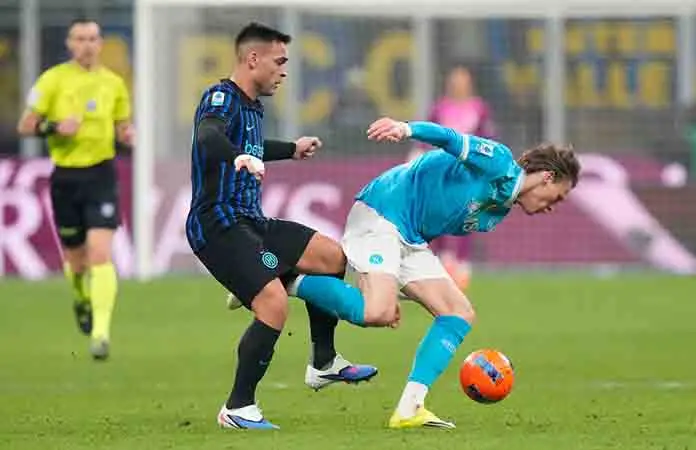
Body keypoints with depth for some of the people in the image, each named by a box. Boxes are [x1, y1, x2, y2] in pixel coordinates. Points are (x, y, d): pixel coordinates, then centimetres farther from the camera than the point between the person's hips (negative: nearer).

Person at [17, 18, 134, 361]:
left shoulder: (113, 83, 5)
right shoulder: (54, 79, -2)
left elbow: (122, 128, 17)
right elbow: (25, 126, -1)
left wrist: (128, 135, -7)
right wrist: (54, 127, -19)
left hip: (101, 175, 0)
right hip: (65, 176, 0)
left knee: (100, 254, -15)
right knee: (76, 258, 11)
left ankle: (101, 332, -19)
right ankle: (83, 301, 45)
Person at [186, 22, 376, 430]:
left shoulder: (252, 107, 18)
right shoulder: (222, 98, -13)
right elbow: (208, 136, -37)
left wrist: (291, 150, 54)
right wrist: (238, 158, -57)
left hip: (250, 221, 10)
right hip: (218, 225, -10)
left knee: (332, 256, 9)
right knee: (275, 304, -24)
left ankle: (324, 364, 19)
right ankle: (238, 409, -14)